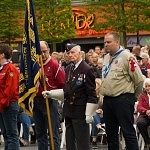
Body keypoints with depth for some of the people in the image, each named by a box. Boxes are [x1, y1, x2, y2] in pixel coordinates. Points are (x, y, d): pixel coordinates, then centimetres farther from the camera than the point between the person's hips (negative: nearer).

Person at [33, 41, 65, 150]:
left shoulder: (55, 65, -8)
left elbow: (62, 84, -8)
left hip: (50, 102, -5)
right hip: (36, 102, 6)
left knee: (53, 133, -4)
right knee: (40, 133, 12)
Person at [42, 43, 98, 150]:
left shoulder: (87, 69, -10)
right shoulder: (69, 69, 12)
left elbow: (92, 94, -12)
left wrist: (89, 114, -15)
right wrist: (50, 93, 9)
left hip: (80, 113, -8)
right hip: (69, 112, 8)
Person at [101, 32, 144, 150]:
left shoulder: (127, 56, -12)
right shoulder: (106, 58, 13)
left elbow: (139, 79, -12)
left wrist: (133, 95, -1)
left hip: (123, 99, -8)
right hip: (108, 99, 8)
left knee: (128, 132, -6)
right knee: (111, 132, 14)